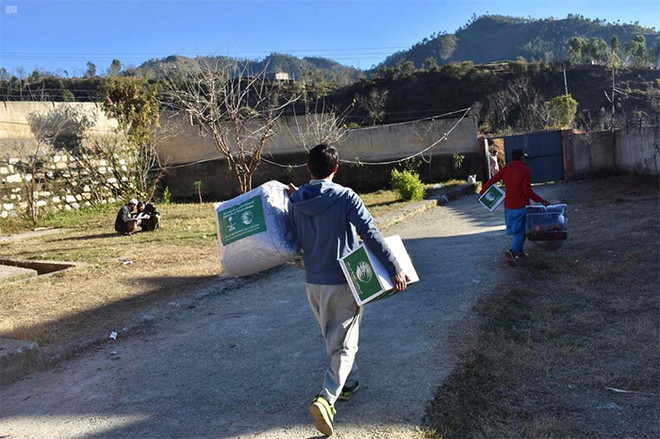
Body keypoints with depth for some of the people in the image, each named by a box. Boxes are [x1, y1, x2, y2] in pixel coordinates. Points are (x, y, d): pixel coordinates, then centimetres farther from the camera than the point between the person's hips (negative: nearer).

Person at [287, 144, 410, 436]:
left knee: (332, 338, 23)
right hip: (344, 281, -5)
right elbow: (371, 235, -21)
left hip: (313, 282, 5)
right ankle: (327, 397, -11)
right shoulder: (346, 197, -15)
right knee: (345, 343, 3)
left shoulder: (296, 201, -3)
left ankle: (348, 383, 41)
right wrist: (394, 268, -18)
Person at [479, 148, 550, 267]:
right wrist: (541, 200, -10)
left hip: (509, 205, 5)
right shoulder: (526, 171, -11)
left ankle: (519, 251, 30)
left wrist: (481, 193, 7)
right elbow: (527, 190, -17)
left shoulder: (505, 169, 2)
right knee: (521, 230, 1)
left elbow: (491, 180, -2)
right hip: (522, 205, -5)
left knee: (516, 229, 20)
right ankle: (513, 251, -19)